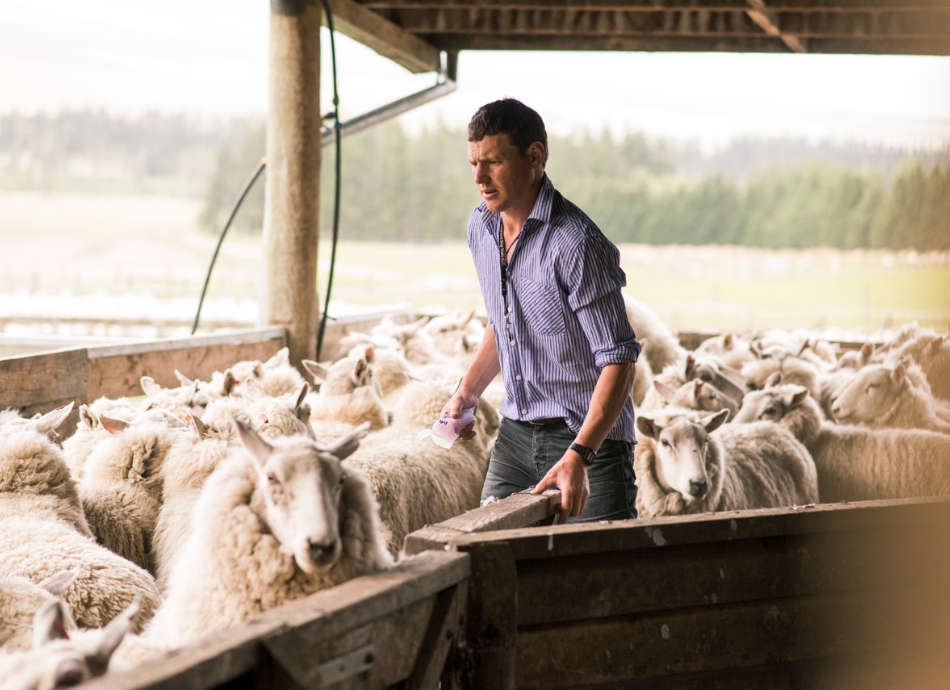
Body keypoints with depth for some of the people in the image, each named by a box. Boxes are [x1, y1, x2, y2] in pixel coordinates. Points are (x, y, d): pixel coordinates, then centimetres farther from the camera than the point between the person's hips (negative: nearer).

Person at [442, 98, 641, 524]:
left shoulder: (576, 244, -21)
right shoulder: (481, 226, 5)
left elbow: (619, 359, -22)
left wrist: (578, 456, -31)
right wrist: (469, 390, 8)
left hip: (588, 438, -7)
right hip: (515, 433, 7)